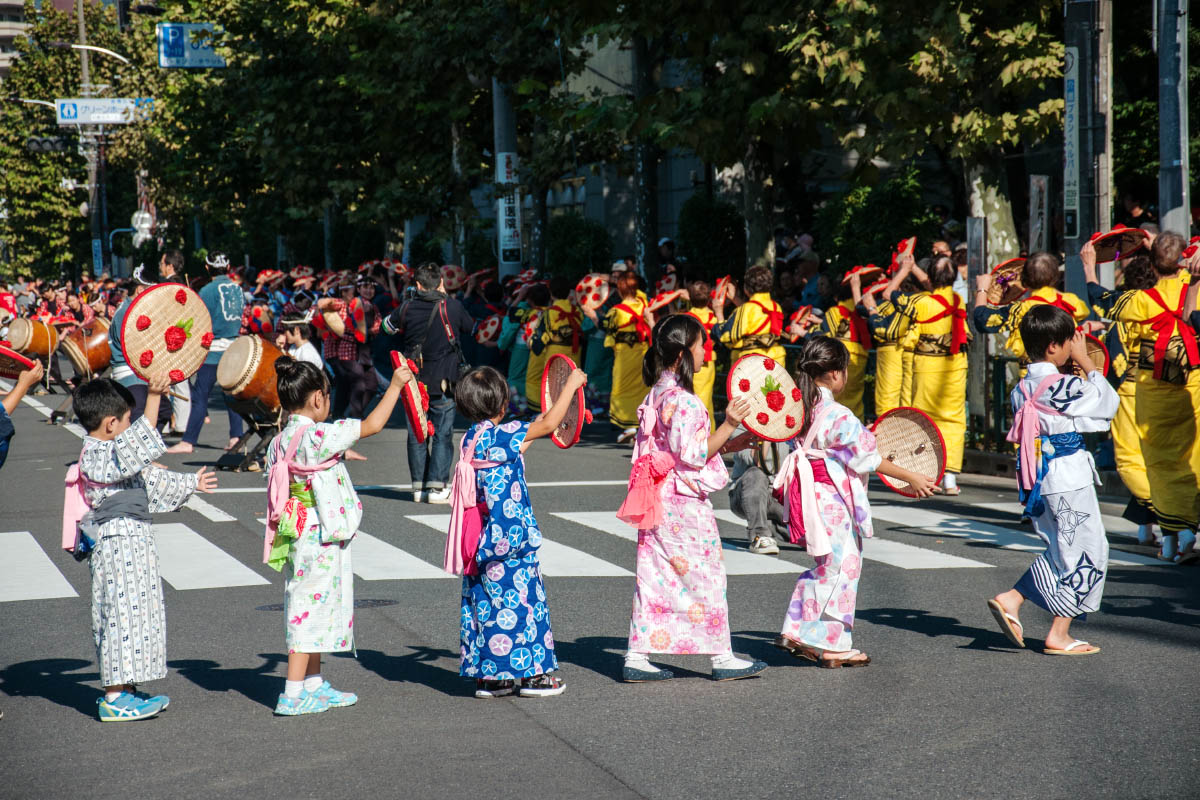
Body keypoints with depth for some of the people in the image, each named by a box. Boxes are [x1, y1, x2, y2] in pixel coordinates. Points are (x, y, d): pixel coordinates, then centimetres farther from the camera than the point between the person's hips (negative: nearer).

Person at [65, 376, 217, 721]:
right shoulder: (98, 457, -17)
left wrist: (190, 484, 38)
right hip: (119, 545, -11)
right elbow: (136, 448, -34)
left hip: (132, 541, 11)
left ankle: (124, 690, 22)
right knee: (123, 614, -8)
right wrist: (153, 397, -37)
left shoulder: (108, 456, 16)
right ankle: (114, 697, -5)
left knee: (135, 615, 15)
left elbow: (150, 481, 28)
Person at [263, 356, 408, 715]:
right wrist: (395, 385, -5)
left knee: (309, 608, 18)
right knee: (311, 607, -4)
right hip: (320, 541, -9)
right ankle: (293, 695, -2)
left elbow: (276, 495, 13)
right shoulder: (318, 436, -19)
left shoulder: (280, 442, 6)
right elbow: (372, 425, -15)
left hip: (298, 537, 9)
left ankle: (314, 685, 29)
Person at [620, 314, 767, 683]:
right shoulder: (682, 401, -18)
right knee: (706, 576, 0)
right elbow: (693, 456, -18)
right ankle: (723, 658, 8)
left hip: (660, 501, 9)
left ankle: (637, 657, 9)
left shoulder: (657, 394, 12)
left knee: (654, 577, 9)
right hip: (685, 504, -9)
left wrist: (728, 444, 18)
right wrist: (728, 426, -18)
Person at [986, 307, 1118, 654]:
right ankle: (1059, 635, 6)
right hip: (1070, 478, -8)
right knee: (1085, 552, 4)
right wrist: (1086, 361, -1)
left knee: (1060, 551, 21)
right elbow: (1108, 403, -5)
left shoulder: (1022, 389, 4)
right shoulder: (1065, 388, -18)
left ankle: (1011, 599, 11)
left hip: (1038, 478, 8)